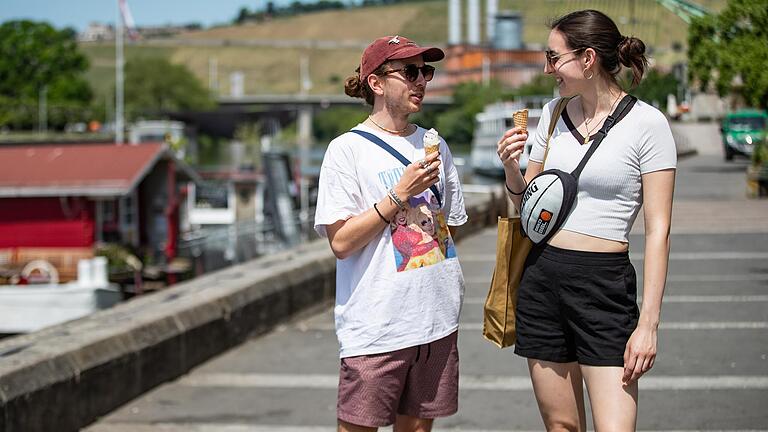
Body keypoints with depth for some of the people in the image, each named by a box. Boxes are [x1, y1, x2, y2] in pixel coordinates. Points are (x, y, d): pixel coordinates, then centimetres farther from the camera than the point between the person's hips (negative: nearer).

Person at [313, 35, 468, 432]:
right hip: (374, 324, -5)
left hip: (436, 320, 5)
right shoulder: (347, 149, -5)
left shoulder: (434, 146, 12)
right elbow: (341, 242, -11)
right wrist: (399, 194, -15)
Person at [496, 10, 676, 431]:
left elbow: (658, 230, -9)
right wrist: (510, 168, -4)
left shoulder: (646, 123, -8)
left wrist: (648, 322, -14)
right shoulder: (554, 114, 9)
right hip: (542, 275, 5)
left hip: (605, 285, -5)